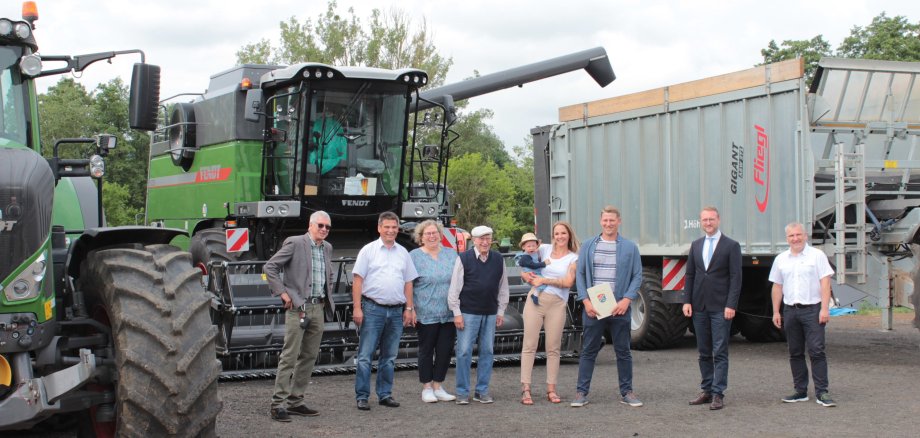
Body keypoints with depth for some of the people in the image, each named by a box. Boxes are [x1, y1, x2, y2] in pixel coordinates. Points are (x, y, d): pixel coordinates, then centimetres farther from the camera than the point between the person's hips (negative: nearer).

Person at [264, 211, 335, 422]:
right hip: (298, 307, -7)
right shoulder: (294, 243, -8)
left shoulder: (327, 248, 14)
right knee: (289, 356, -8)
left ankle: (295, 402, 17)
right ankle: (278, 404, -5)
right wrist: (282, 292, -12)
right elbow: (269, 267, -9)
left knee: (309, 356, 9)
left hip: (318, 308, 7)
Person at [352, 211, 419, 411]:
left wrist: (409, 308, 8)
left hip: (396, 311, 4)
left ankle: (385, 394, 18)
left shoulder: (403, 253, 13)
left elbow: (408, 282, 15)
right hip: (373, 309, -4)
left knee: (389, 357, 10)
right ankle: (362, 396, -1)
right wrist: (357, 308, -11)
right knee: (365, 355, -5)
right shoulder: (368, 250, 0)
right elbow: (358, 280, -4)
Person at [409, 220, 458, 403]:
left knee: (445, 350, 5)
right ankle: (427, 388, 13)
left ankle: (438, 387, 17)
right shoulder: (414, 256, -1)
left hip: (449, 314, 4)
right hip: (426, 314, -4)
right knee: (426, 351, 3)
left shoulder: (451, 255, 11)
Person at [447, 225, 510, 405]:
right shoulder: (464, 259, -4)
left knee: (487, 351, 7)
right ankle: (462, 392, 5)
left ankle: (482, 391, 16)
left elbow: (503, 287, 13)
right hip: (468, 313, -4)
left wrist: (501, 311, 10)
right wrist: (456, 312, -6)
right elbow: (455, 287, -4)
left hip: (490, 314, 4)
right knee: (464, 352, -3)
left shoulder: (498, 260, 6)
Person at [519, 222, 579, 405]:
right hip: (535, 300, 1)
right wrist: (525, 273, 3)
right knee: (529, 346, -3)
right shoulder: (545, 249, 11)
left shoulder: (574, 258, 5)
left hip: (557, 305, -1)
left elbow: (568, 282, -8)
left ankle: (551, 390, 11)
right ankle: (525, 389, -2)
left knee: (553, 349, 3)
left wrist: (543, 280, -9)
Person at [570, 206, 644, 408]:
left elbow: (637, 276, 2)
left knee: (623, 351, 7)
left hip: (619, 308, 0)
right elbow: (579, 274, 5)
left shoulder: (630, 248, 4)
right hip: (593, 308, 0)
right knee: (588, 351, 3)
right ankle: (582, 393, 8)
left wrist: (626, 299, -11)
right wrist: (585, 300, -7)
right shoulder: (588, 246, 6)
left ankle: (626, 392, 16)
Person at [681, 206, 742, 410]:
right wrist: (687, 301, 3)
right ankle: (707, 391, 16)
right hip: (699, 307, 5)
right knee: (704, 353, 9)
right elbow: (690, 275, 13)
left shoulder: (731, 246, -2)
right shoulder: (696, 245, 13)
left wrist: (731, 305, -14)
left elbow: (736, 278, -6)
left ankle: (718, 394, -3)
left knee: (720, 353, -5)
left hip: (720, 307, -5)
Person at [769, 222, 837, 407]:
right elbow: (777, 286, 15)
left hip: (812, 309, -4)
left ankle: (821, 392, -7)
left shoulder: (817, 256, 0)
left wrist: (824, 309, -13)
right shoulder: (781, 259, 12)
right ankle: (800, 391, 15)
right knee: (795, 353, 8)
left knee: (817, 351, -8)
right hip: (790, 310, 5)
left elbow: (825, 283, -5)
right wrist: (776, 312, 10)